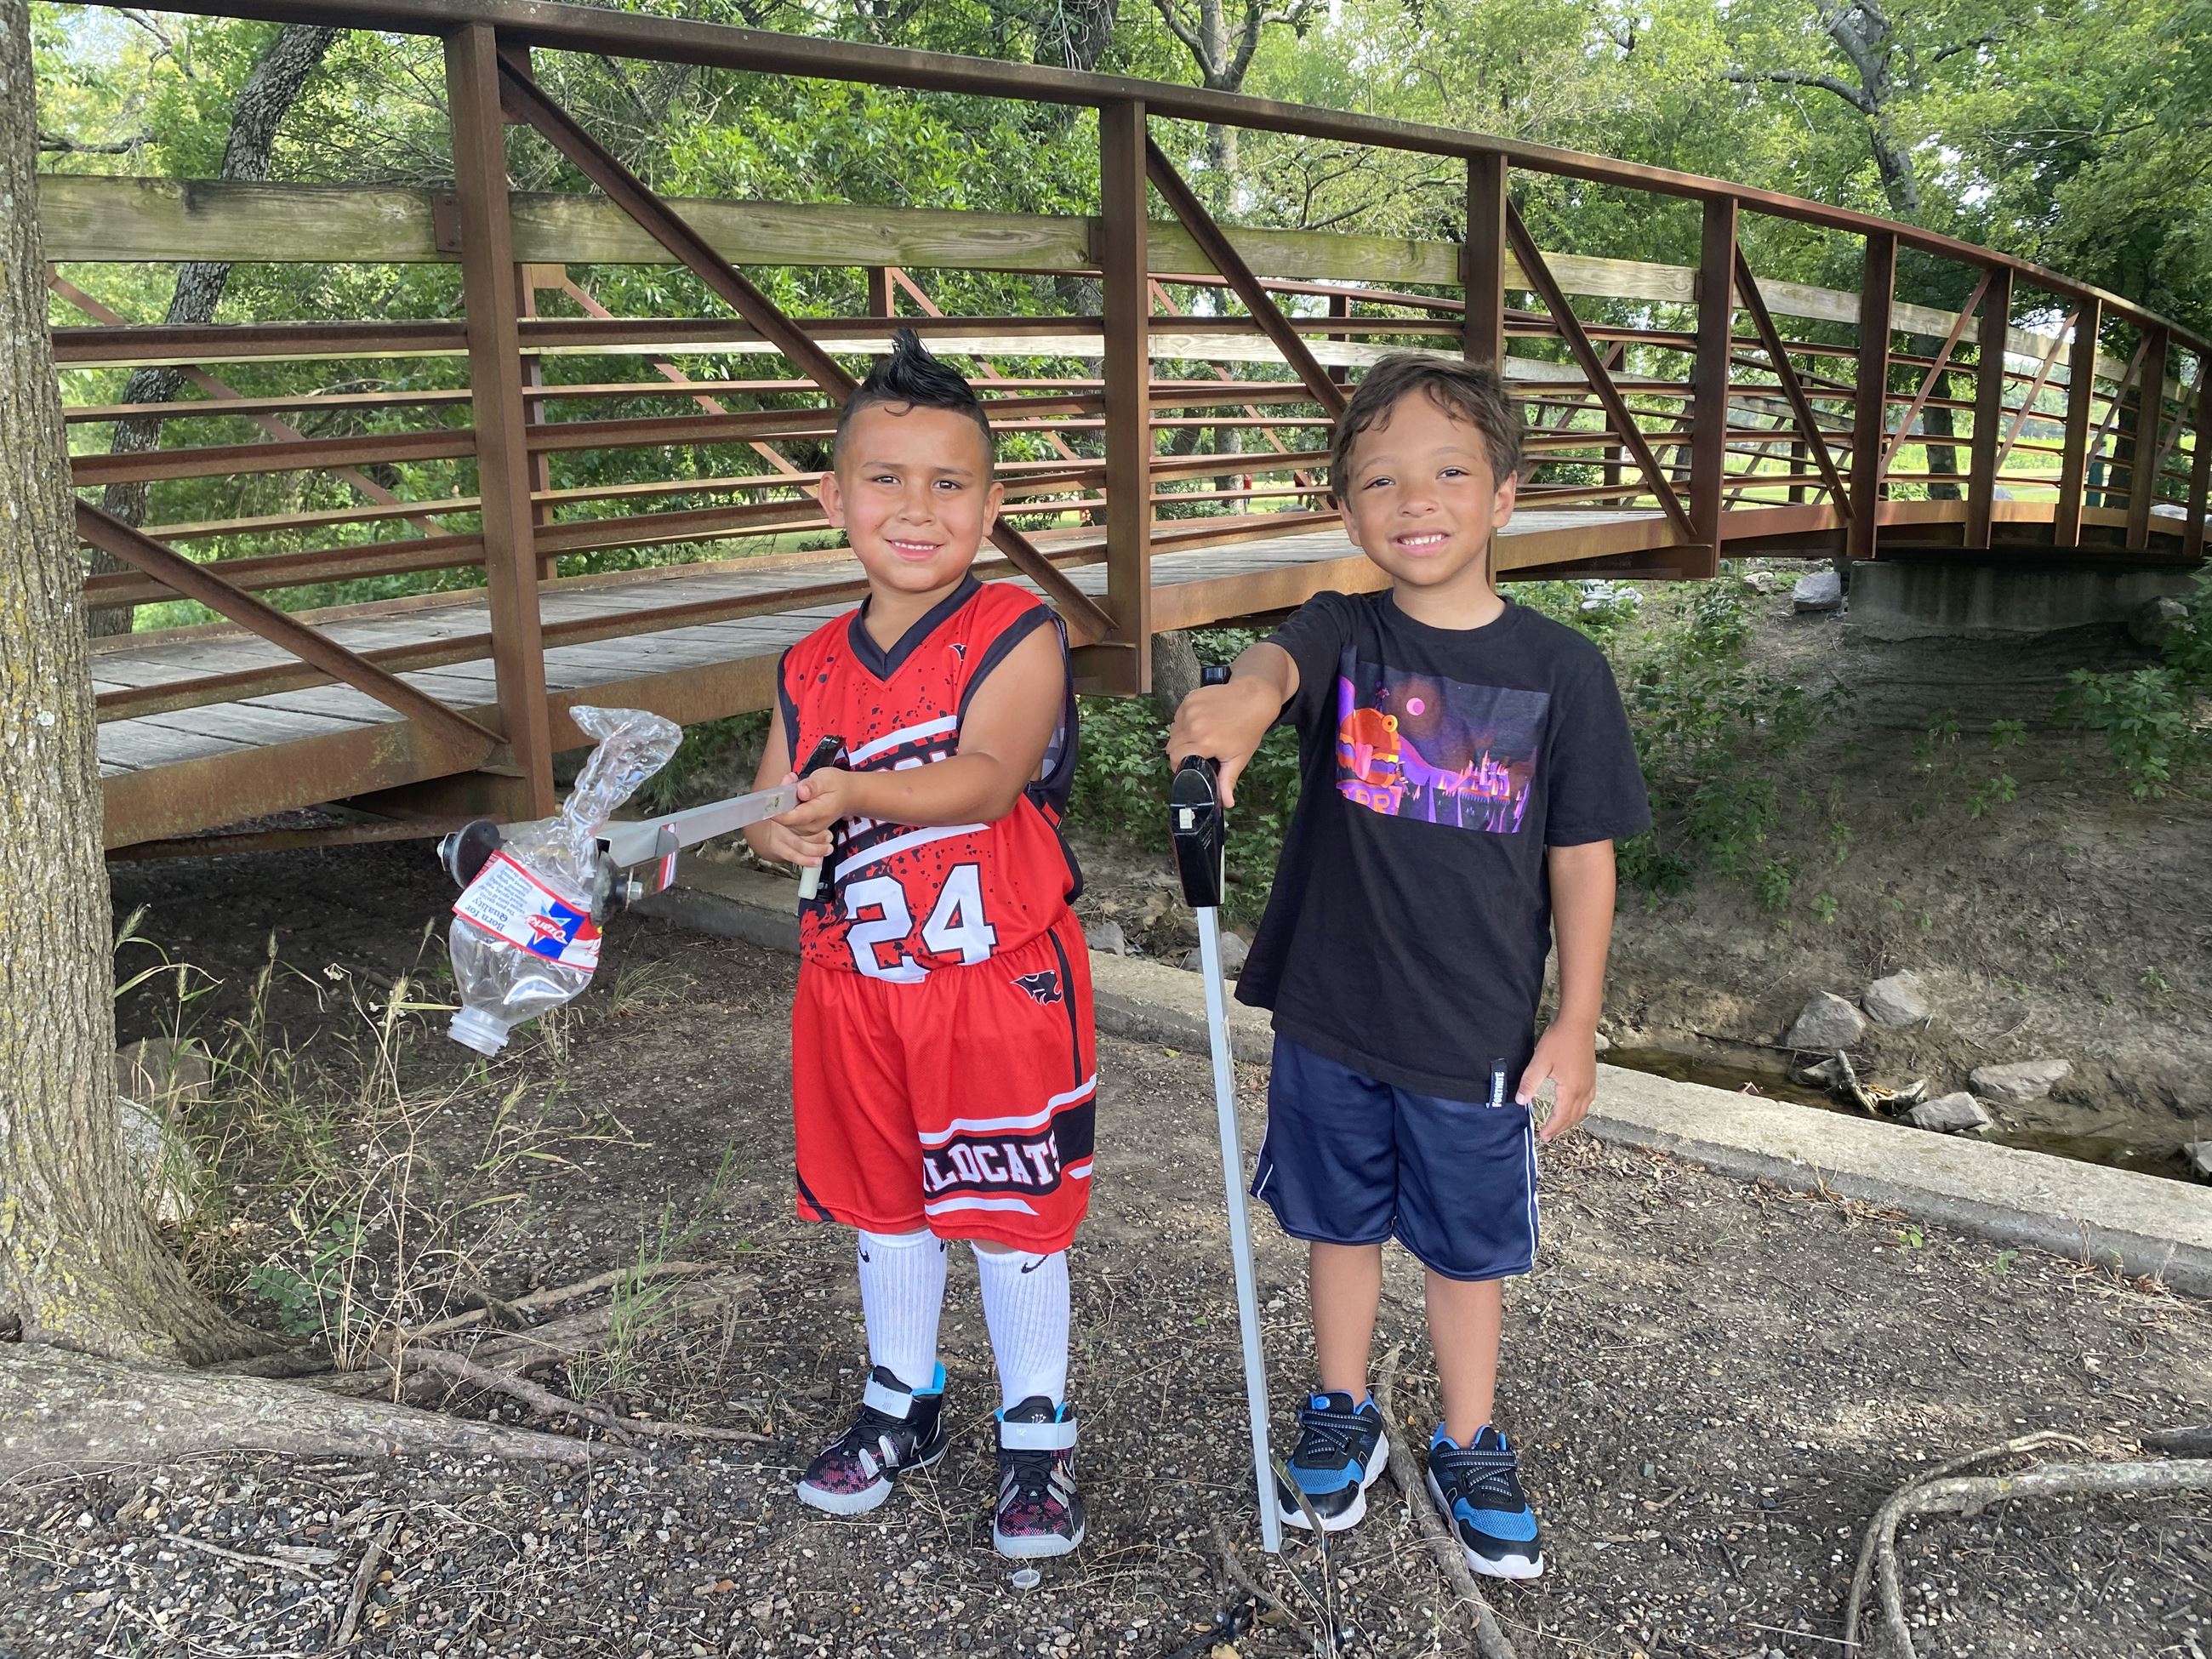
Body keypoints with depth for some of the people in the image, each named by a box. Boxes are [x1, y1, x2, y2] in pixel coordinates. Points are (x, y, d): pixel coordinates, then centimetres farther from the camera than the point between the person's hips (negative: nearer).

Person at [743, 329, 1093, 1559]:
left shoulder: (1017, 635, -12)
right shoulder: (813, 670, 5)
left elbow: (987, 775, -26)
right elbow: (773, 806, 9)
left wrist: (857, 792, -42)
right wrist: (782, 831, -15)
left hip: (1003, 979, -5)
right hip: (858, 981, 6)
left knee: (1013, 1212, 7)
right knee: (884, 1200, 20)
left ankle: (1038, 1434, 28)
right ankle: (903, 1403, 42)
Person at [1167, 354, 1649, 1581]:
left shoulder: (1561, 670, -8)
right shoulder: (1344, 637, -7)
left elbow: (1583, 859, -3)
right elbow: (1281, 659, -32)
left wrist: (1575, 1026, -2)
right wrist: (1243, 698, -57)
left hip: (1479, 1036, 0)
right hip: (1329, 1018, 1)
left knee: (1468, 1249, 17)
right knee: (1342, 1224, 19)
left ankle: (1469, 1448, 40)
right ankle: (1342, 1415, 43)